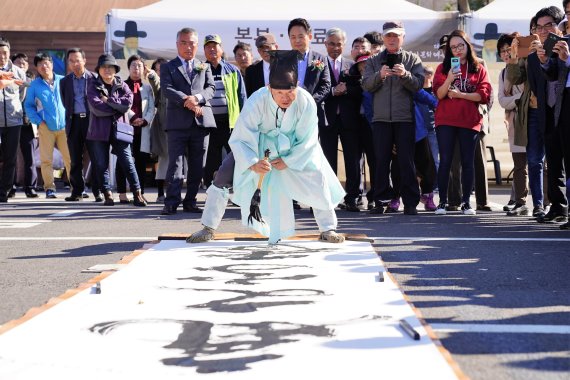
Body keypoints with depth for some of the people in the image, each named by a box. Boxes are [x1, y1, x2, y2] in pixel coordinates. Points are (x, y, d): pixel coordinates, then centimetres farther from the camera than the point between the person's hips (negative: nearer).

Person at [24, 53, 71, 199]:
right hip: (46, 127, 0)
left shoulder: (63, 81, 6)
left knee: (70, 158, -1)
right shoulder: (34, 85, 4)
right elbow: (28, 105, 7)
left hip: (64, 125, 0)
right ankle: (49, 188, 6)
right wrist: (38, 121, -4)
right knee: (46, 159, -1)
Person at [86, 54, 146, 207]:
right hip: (100, 130, 0)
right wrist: (118, 107, -6)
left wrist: (108, 100, -10)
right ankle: (108, 195, 10)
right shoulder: (93, 86, 4)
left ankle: (137, 194, -1)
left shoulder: (122, 85, 10)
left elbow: (128, 103, -10)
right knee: (101, 164, 2)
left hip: (118, 129, 0)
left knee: (127, 162, -4)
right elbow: (96, 108, -12)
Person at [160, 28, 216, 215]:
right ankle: (171, 203, -10)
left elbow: (211, 87, 6)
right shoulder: (168, 67, 11)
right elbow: (167, 89, -5)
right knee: (175, 163, -8)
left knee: (197, 166, 5)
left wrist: (197, 98, -14)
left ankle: (190, 201, 12)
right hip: (177, 122, -3)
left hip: (201, 121, 3)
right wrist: (186, 101, -18)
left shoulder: (204, 67, 19)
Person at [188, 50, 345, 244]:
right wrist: (253, 163, -44)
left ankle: (328, 230, 8)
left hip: (293, 146, 1)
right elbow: (240, 139, -29)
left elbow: (307, 140, -15)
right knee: (224, 176, -12)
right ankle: (208, 229, 4)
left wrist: (288, 161, -19)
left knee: (318, 178, -12)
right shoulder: (256, 102, -34)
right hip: (258, 142, -1)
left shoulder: (306, 102, -31)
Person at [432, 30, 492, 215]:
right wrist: (449, 79, -19)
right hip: (445, 121, 0)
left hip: (470, 121, 1)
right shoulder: (443, 68, 8)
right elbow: (439, 94, -3)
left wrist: (460, 94, -9)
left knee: (468, 162, 2)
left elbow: (484, 95, -1)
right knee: (445, 161, -4)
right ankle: (442, 202, 0)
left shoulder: (479, 69, 8)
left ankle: (466, 202, 7)